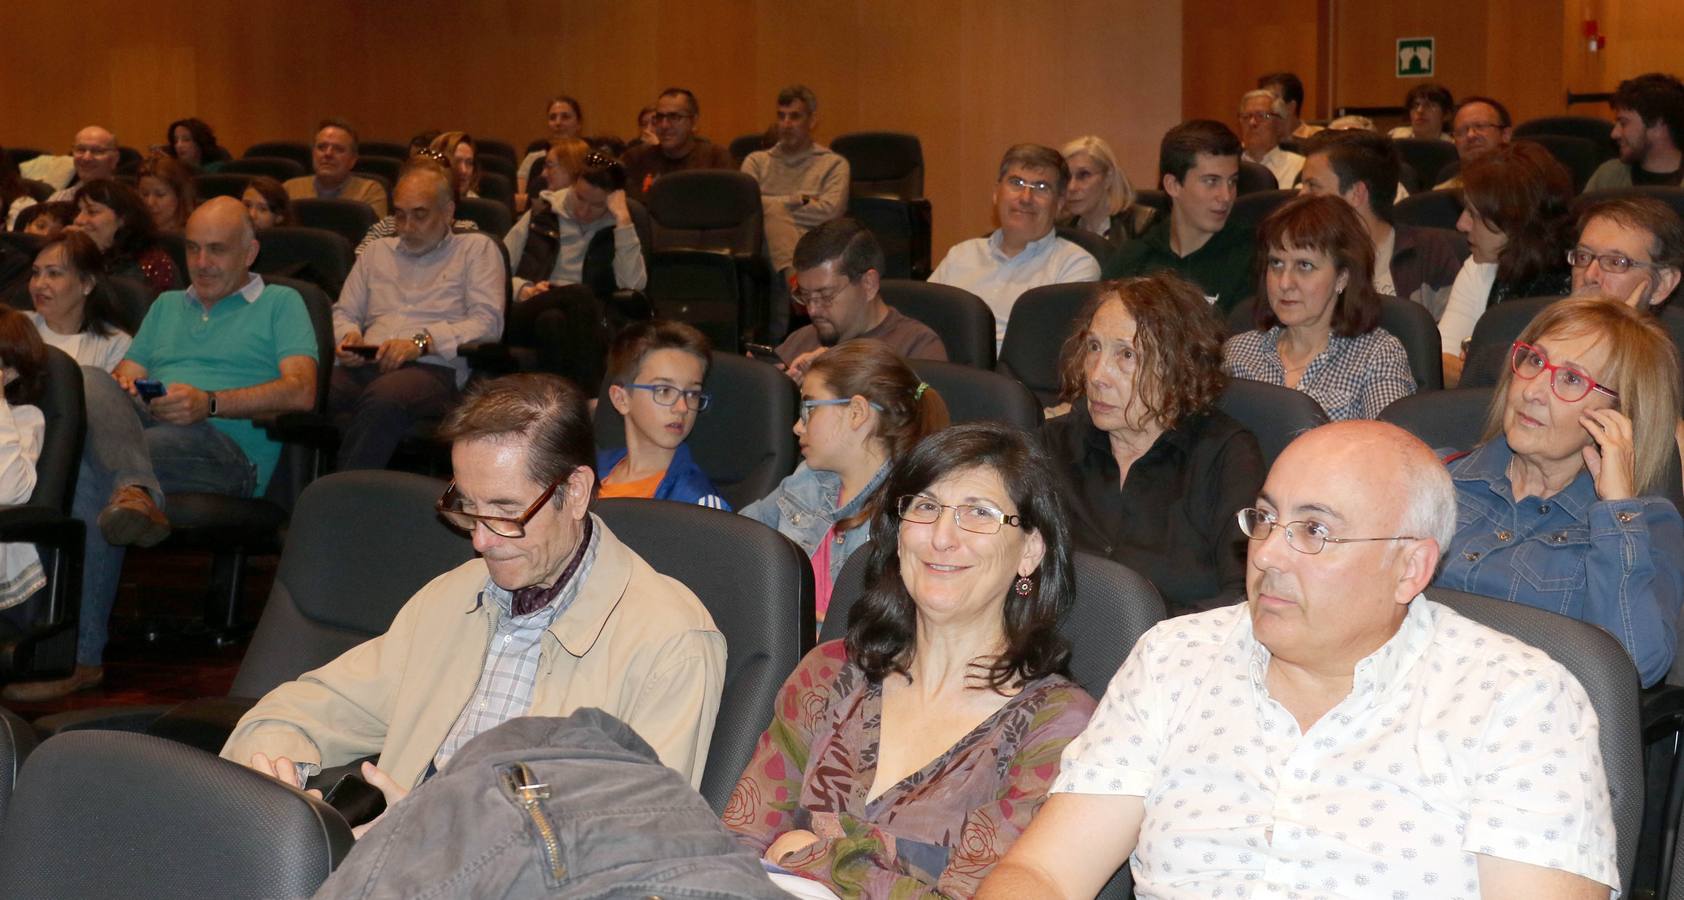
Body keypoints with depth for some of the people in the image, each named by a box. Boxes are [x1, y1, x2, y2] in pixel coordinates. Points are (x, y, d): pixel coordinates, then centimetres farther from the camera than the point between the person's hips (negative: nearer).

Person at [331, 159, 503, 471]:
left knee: (384, 396, -42)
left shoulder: (477, 249, 16)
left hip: (434, 368, -4)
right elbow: (343, 313, 30)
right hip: (366, 366, 4)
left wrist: (422, 342, -11)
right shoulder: (377, 251, 32)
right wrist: (349, 337, 4)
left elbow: (488, 322, 2)